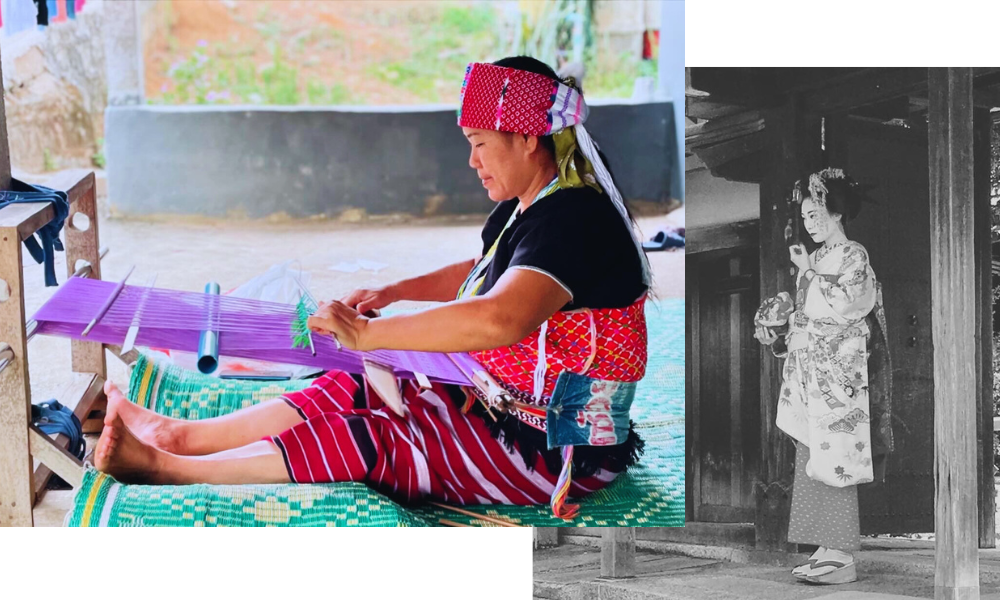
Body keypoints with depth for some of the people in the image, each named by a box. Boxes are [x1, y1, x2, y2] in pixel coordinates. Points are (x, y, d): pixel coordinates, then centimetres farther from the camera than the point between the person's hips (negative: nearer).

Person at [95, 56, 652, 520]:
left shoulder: (573, 219, -25)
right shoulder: (525, 208, 9)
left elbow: (499, 320, -41)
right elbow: (479, 274, 31)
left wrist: (366, 333, -33)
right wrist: (395, 291, 15)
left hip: (555, 453, -10)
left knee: (369, 441, -18)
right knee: (350, 390, -1)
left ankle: (165, 467, -17)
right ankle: (180, 434, 1)